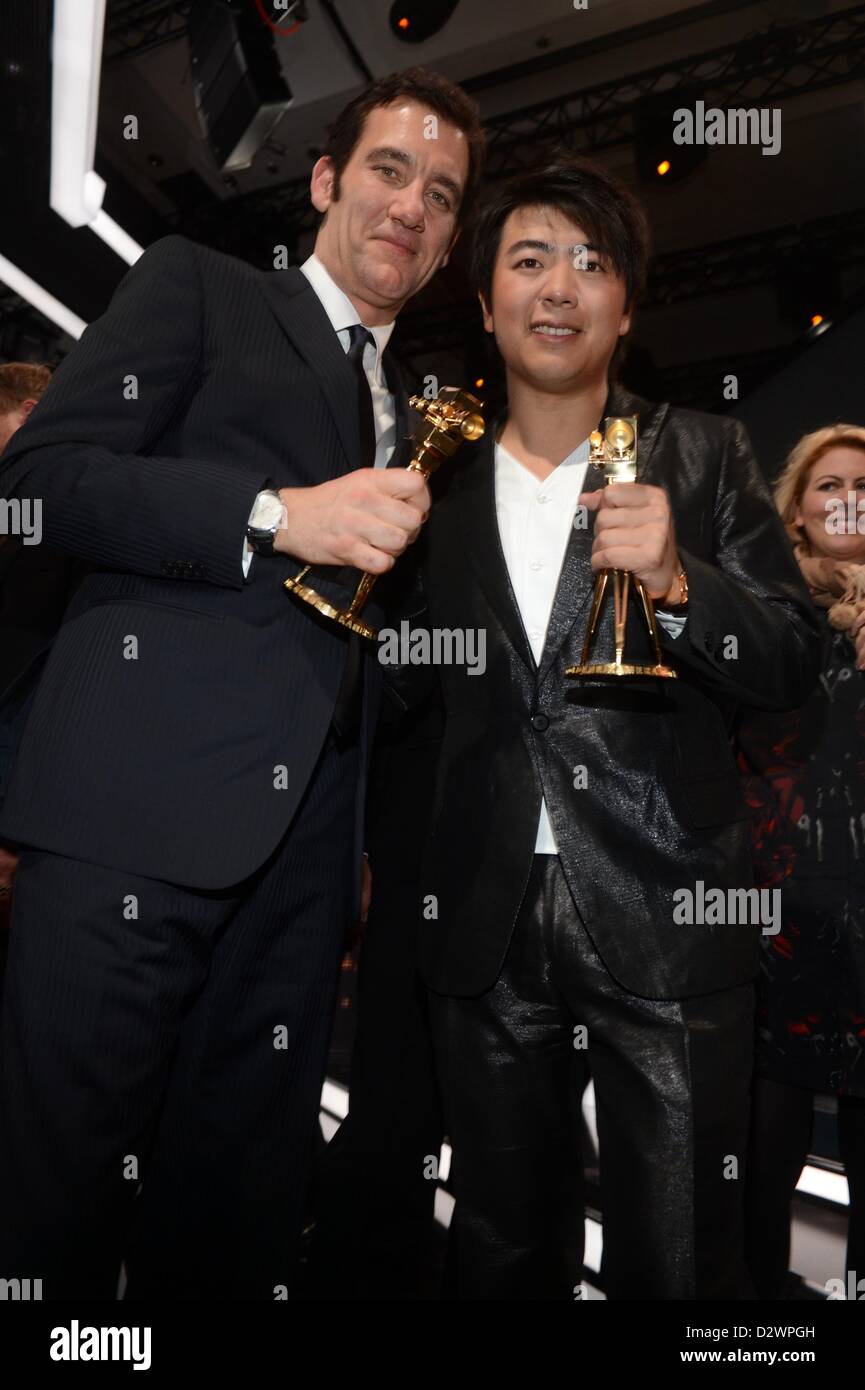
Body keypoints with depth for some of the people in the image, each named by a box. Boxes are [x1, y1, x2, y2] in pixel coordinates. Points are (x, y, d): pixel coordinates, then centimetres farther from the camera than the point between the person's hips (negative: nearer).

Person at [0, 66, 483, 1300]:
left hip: (307, 851, 5)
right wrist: (280, 514, -12)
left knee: (237, 1197, 12)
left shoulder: (412, 411, 25)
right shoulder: (194, 285, 12)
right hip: (140, 806, -4)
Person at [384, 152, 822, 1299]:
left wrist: (674, 580, -20)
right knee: (504, 1253, 20)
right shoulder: (444, 482, 9)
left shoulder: (702, 455, 2)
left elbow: (794, 665, -3)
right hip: (488, 928, 3)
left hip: (665, 919, -2)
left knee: (676, 1261, 10)